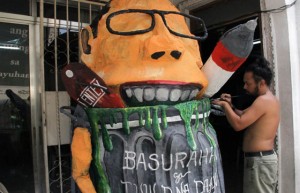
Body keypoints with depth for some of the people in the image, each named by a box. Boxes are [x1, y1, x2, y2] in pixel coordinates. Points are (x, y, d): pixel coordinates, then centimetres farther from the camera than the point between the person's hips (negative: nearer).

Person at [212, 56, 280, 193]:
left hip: (259, 160, -11)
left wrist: (225, 105, -13)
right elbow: (245, 115, 20)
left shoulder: (263, 101, -19)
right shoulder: (269, 99, 15)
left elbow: (238, 124, -25)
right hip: (266, 158, 11)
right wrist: (230, 106, 3)